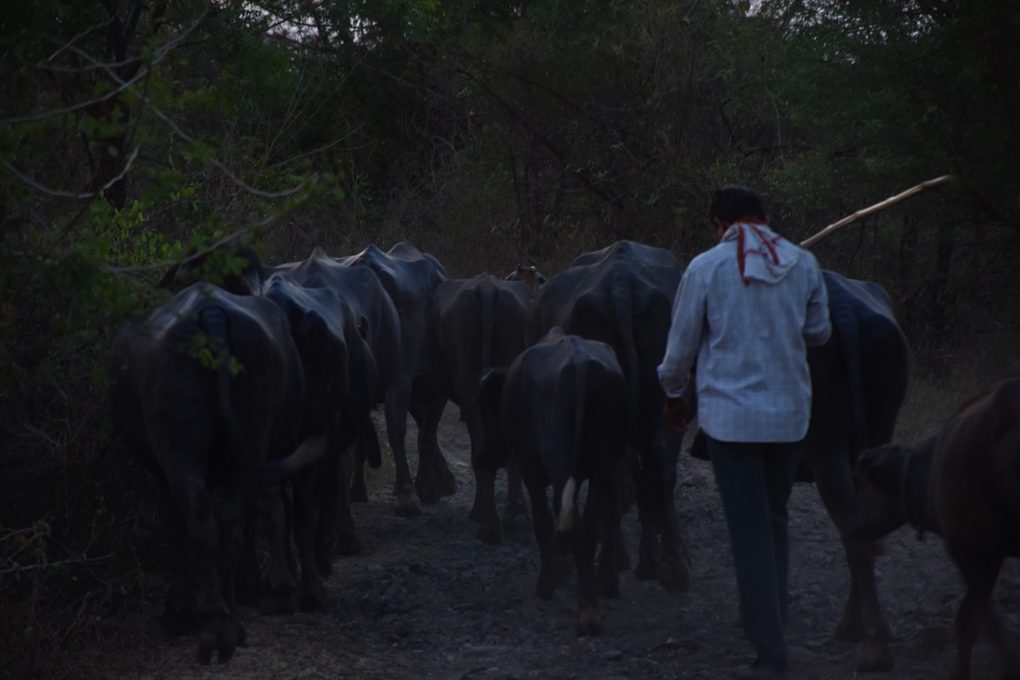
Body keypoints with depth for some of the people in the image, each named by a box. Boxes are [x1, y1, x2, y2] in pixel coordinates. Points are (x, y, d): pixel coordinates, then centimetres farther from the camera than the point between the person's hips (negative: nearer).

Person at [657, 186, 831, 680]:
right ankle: (773, 623, 28)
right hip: (789, 415, 3)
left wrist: (674, 394, 16)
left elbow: (680, 346, -2)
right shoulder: (803, 264, 1)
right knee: (775, 520, 21)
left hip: (730, 415, -3)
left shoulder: (706, 268, -8)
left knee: (750, 532, 0)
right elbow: (818, 333, 12)